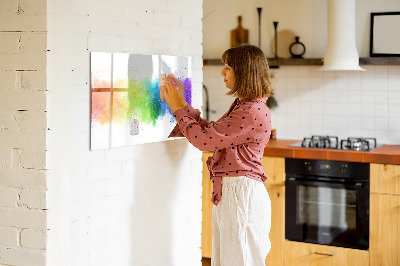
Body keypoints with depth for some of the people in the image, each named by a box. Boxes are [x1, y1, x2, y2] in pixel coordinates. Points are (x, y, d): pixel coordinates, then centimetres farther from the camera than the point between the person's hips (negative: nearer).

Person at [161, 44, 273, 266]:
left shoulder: (253, 112, -19)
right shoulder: (242, 106, 14)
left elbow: (204, 139, -19)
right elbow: (211, 131, 17)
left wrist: (177, 108, -7)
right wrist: (182, 103, 14)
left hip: (242, 193, -10)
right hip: (228, 192, 10)